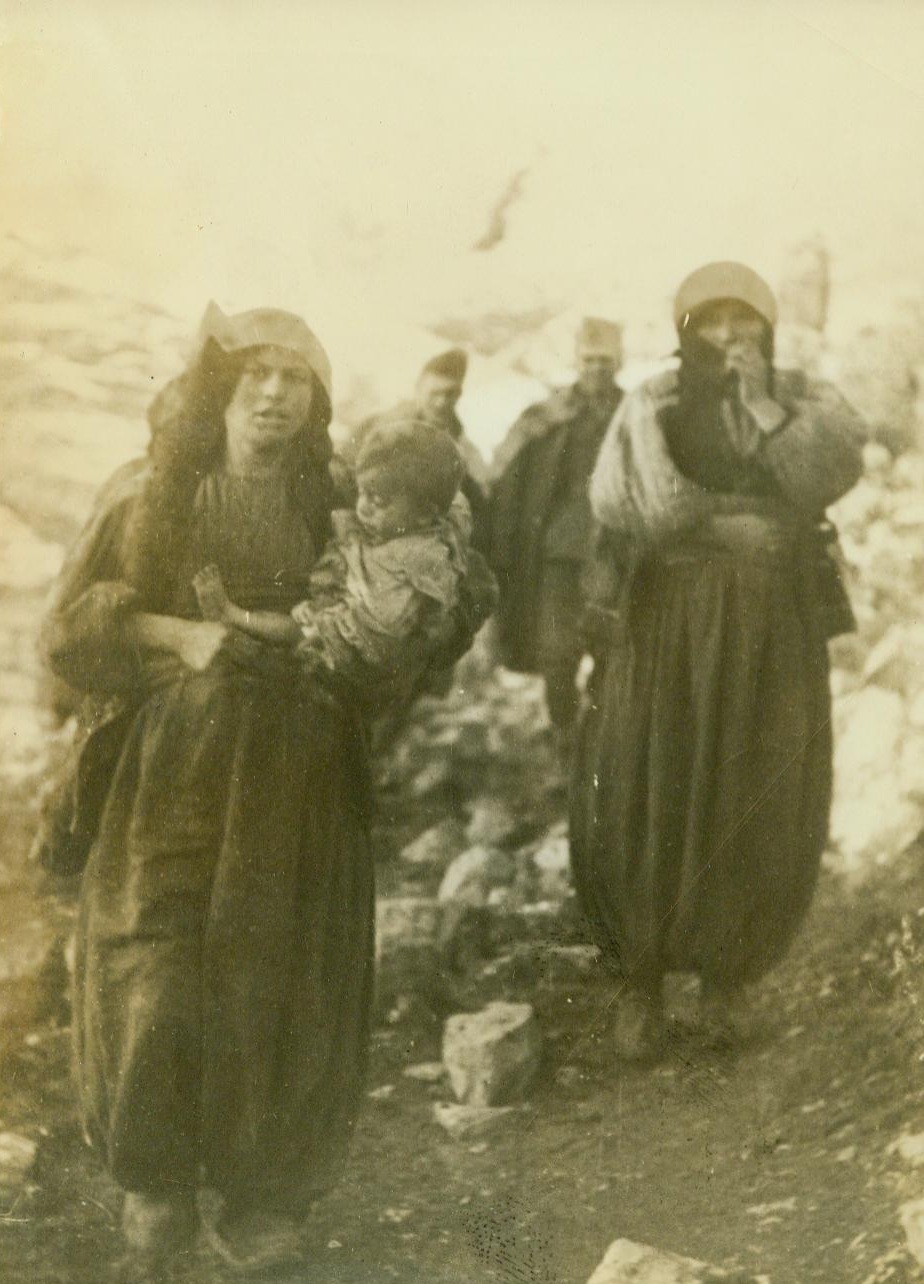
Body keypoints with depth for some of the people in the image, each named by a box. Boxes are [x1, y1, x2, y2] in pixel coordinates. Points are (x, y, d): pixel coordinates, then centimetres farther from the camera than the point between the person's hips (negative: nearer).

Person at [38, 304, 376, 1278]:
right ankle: (155, 1191, 22)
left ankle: (253, 1193, 20)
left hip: (293, 784, 2)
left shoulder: (331, 506, 7)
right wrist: (178, 634, -15)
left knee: (274, 986, 2)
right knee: (154, 981, -1)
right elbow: (75, 621, 0)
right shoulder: (151, 492, 1)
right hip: (172, 773, -1)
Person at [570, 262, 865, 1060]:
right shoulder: (653, 407, 5)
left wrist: (760, 398, -14)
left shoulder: (804, 402, 7)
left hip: (770, 636, 1)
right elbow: (623, 501, -10)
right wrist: (743, 522, -13)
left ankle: (728, 977, 22)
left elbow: (829, 474, -13)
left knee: (763, 814, 3)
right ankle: (641, 981, 17)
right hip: (663, 628, -1)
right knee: (647, 806, 1)